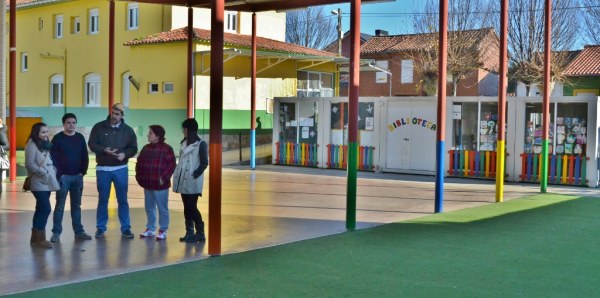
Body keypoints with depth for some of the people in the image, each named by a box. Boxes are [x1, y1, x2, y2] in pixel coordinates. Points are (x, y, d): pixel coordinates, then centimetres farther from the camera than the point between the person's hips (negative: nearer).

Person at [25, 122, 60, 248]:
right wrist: (43, 172, -18)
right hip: (39, 183, -8)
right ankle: (40, 238, -8)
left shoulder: (46, 145, 17)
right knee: (46, 209, -13)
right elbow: (29, 164, -17)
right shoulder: (32, 145, -9)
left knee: (41, 209, 10)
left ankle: (35, 237, 16)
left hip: (47, 182, 8)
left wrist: (54, 172, 4)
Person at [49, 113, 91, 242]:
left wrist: (83, 172, 3)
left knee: (76, 205, 10)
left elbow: (85, 156, 11)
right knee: (60, 205, -1)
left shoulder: (80, 137, 8)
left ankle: (79, 231, 15)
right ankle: (56, 232, 2)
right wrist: (59, 174, -12)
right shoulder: (57, 138, -4)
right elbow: (53, 157, -7)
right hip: (63, 176, -4)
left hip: (77, 176, 4)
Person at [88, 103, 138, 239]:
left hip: (121, 169, 1)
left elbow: (133, 148, 5)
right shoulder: (99, 127, -1)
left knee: (122, 199, 5)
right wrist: (104, 150, -18)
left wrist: (124, 154, -15)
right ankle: (100, 228, 16)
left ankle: (126, 228, 12)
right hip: (103, 169, -1)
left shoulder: (128, 130, 3)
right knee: (102, 199, 7)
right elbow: (91, 144, -2)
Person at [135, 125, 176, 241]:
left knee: (162, 208, 3)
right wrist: (139, 177, 8)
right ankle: (150, 229, 27)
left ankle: (163, 231, 12)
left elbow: (171, 165, -14)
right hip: (147, 184, 7)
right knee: (149, 208, 16)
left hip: (160, 185, -7)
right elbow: (139, 162, 17)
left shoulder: (166, 149, -10)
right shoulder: (146, 148, 11)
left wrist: (164, 178, -17)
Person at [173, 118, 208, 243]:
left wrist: (195, 174, -20)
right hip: (183, 180, 7)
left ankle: (200, 233, 2)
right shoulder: (184, 143, 14)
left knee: (192, 207, -8)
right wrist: (177, 175, 8)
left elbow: (204, 163, -10)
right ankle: (189, 232, 15)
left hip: (193, 182, -7)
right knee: (187, 207, 9)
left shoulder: (201, 144, -6)